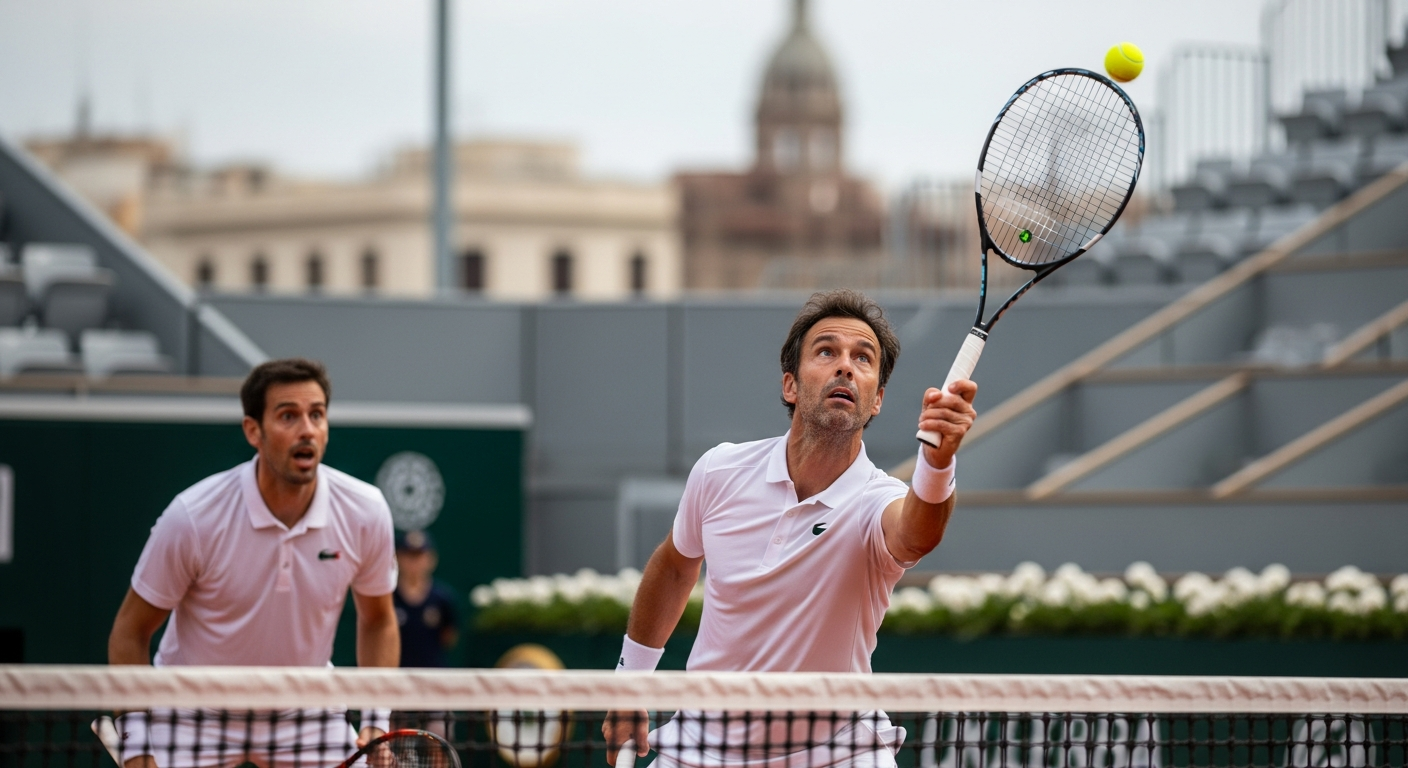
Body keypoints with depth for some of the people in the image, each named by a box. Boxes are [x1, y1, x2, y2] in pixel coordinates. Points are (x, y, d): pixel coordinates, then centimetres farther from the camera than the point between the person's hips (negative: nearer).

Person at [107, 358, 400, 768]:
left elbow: (377, 621, 4)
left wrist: (376, 723, -8)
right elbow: (130, 631, -11)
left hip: (305, 703, 3)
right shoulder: (193, 517, -23)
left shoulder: (365, 511, -14)